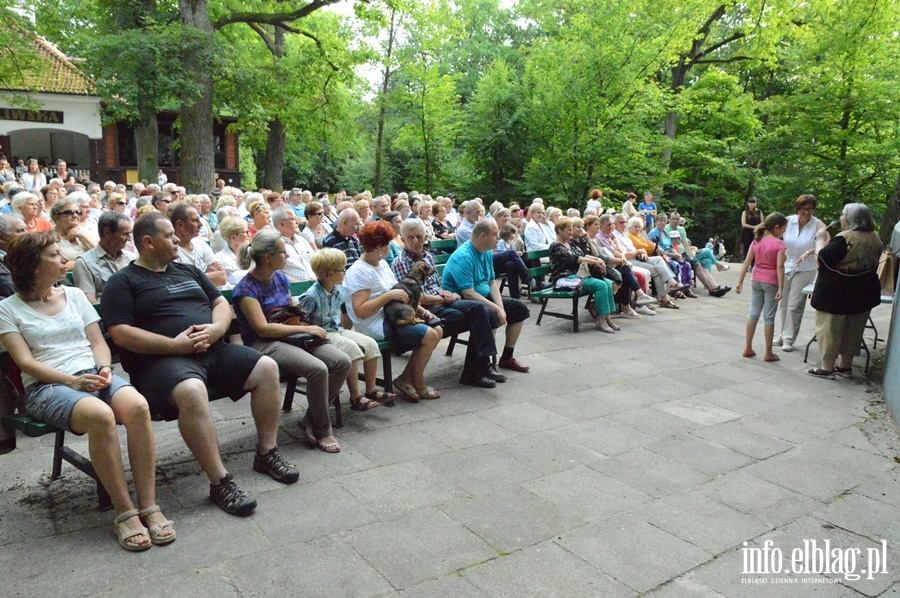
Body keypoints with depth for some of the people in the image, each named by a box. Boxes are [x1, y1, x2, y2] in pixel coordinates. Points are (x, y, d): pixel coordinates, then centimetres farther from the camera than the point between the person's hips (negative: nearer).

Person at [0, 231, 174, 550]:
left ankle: (149, 507, -28)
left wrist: (104, 369, -5)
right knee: (100, 415, -38)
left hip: (94, 375, 4)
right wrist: (71, 381, -16)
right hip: (46, 386, -3)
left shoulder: (75, 295, 21)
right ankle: (124, 512, -26)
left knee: (137, 406, -32)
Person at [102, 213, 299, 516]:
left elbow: (221, 303, 20)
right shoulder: (123, 281, 3)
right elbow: (121, 333, -10)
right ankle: (220, 482, -28)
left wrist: (216, 328, -4)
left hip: (213, 351, 7)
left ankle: (267, 453, 4)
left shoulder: (187, 270, 23)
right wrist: (175, 344, -18)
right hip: (163, 359, -7)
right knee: (192, 391, -38)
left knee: (267, 368, -7)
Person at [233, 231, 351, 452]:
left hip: (290, 335, 8)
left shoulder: (280, 277, 13)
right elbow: (263, 328, -18)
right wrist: (305, 328, -17)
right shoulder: (247, 288, -11)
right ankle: (322, 431, -10)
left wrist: (308, 324, 0)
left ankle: (310, 420, -2)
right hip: (263, 343, -8)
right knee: (318, 369, -31)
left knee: (342, 362, -13)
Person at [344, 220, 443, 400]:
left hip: (391, 317, 10)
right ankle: (417, 384, 2)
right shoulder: (359, 272, -15)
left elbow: (401, 294, 17)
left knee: (437, 329, 0)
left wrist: (422, 311, 5)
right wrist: (389, 295, -24)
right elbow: (360, 311, -23)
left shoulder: (382, 264, 15)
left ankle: (406, 378, 5)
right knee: (429, 335, -17)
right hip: (374, 325, -10)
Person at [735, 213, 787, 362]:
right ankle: (768, 353, 8)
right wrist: (780, 289, -18)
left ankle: (748, 348, 16)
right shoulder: (779, 244, -11)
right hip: (771, 283, -5)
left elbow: (747, 263, 2)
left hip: (756, 281, 5)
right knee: (769, 318, 1)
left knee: (753, 314, 12)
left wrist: (740, 282, 4)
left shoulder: (756, 241, 4)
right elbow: (780, 267, -17)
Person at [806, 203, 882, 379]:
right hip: (863, 293, 8)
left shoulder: (844, 238, -21)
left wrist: (821, 239, -6)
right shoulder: (874, 238, 6)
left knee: (830, 328, 2)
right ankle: (845, 366, 25)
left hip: (837, 293, -8)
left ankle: (827, 367, 6)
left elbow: (824, 258, -19)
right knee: (852, 330, 16)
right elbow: (872, 263, 18)